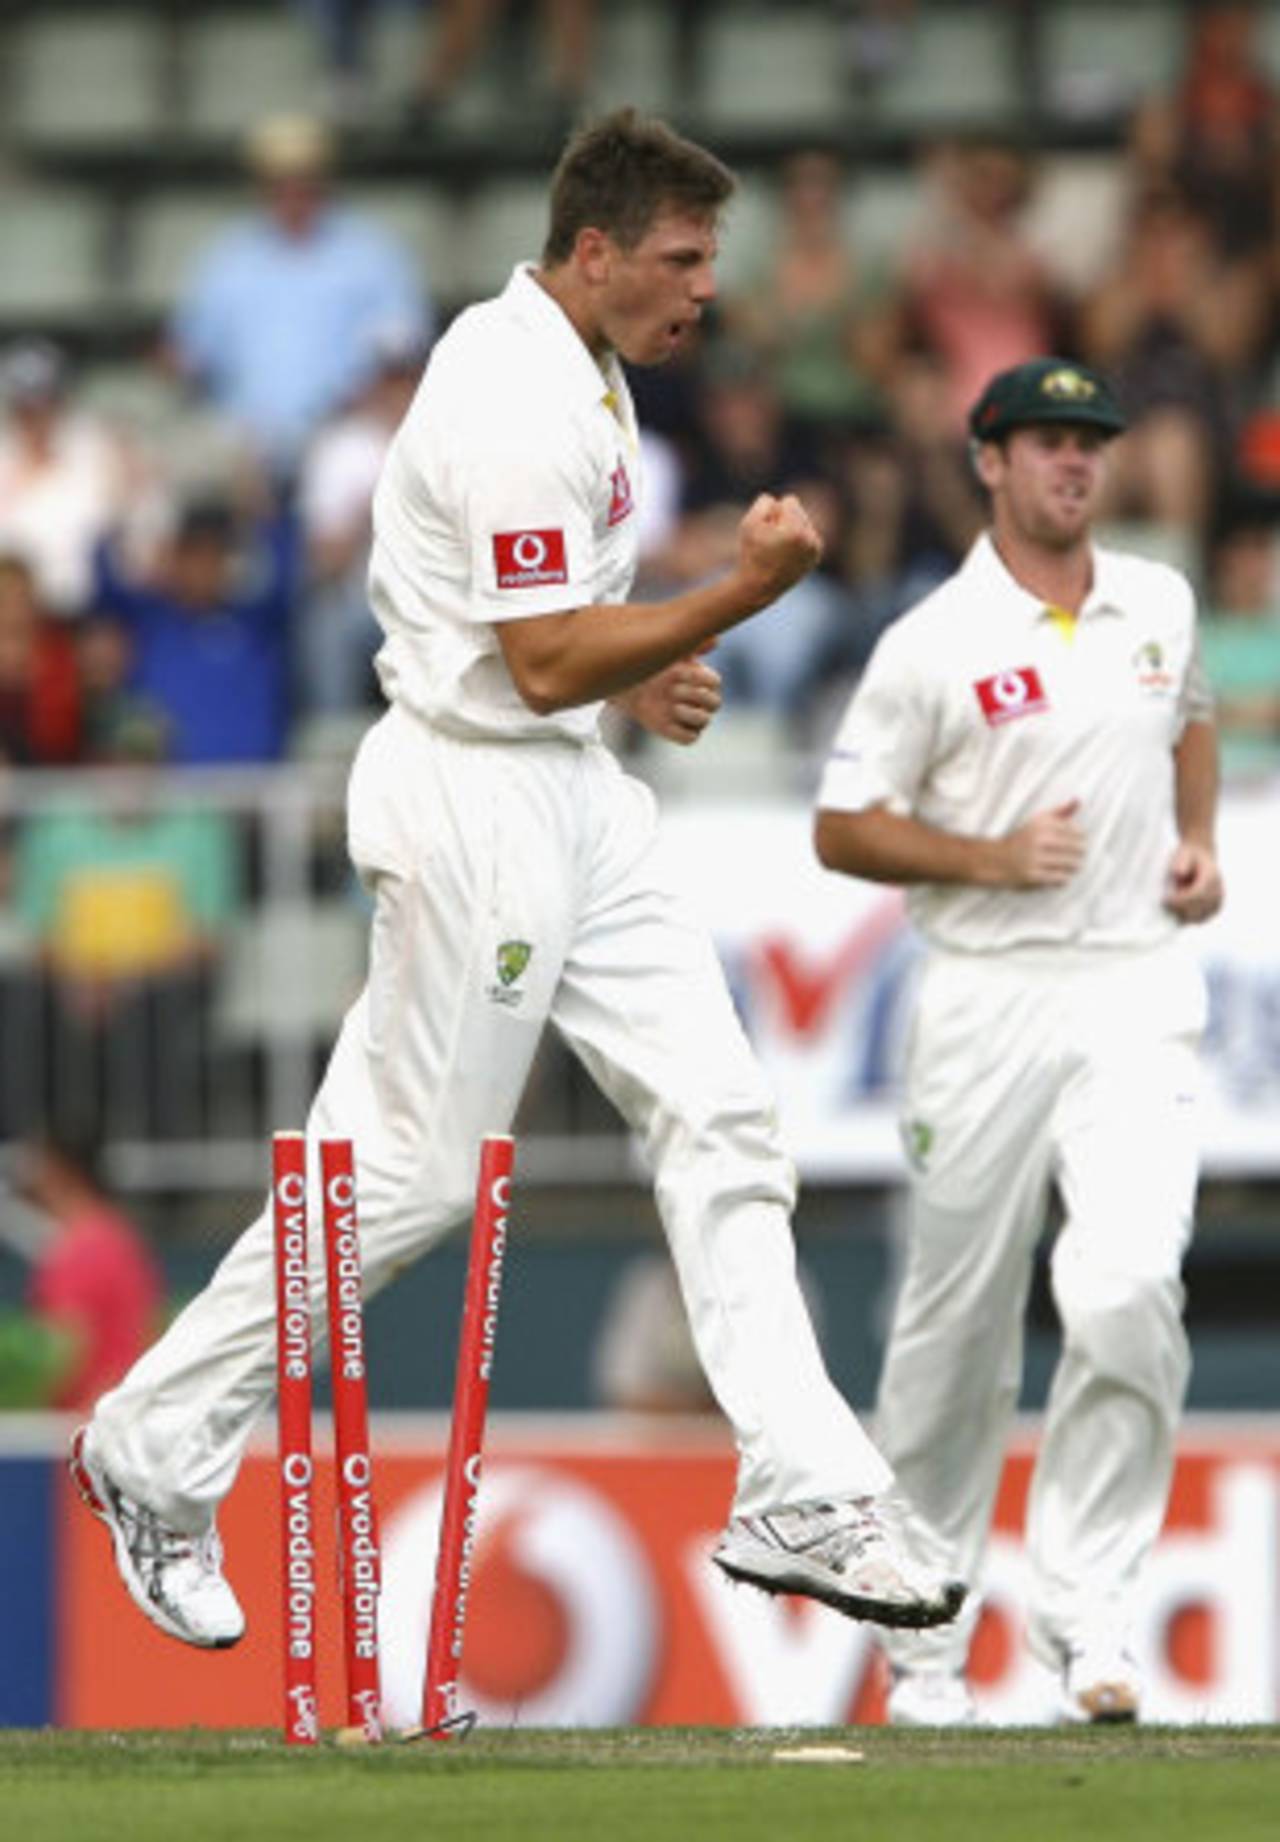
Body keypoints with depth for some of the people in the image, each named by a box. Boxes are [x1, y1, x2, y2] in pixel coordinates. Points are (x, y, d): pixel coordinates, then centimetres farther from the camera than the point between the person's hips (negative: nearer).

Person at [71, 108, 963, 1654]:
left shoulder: (572, 366, 12)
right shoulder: (518, 407, -21)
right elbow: (542, 668, -23)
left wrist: (629, 671, 13)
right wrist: (741, 595, -23)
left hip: (571, 788, 10)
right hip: (473, 790, -10)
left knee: (714, 1119, 3)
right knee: (411, 1174, -3)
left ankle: (800, 1496, 1)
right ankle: (156, 1449, 11)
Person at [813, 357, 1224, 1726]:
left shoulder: (1158, 605, 9)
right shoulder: (934, 646, -5)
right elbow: (842, 829, -3)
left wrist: (1198, 841, 11)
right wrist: (992, 858, -15)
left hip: (1136, 993, 2)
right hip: (988, 995, -2)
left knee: (1127, 1292, -18)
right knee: (958, 1319, 5)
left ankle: (1086, 1601, -11)